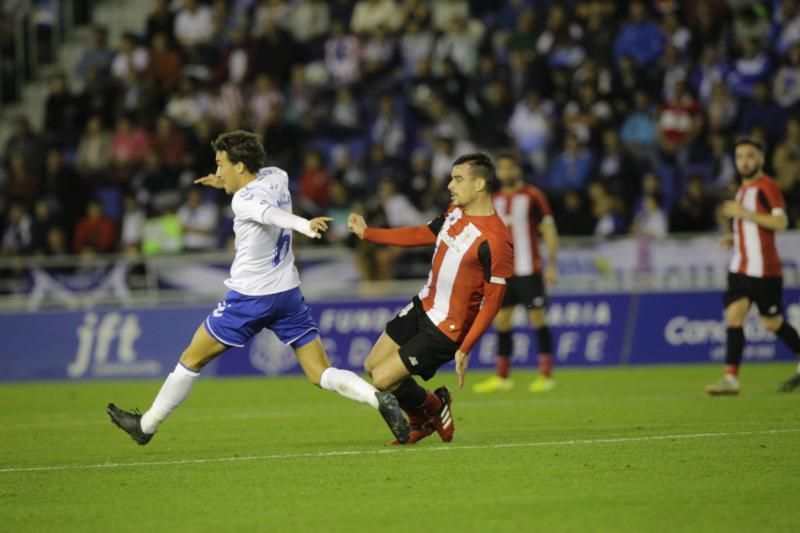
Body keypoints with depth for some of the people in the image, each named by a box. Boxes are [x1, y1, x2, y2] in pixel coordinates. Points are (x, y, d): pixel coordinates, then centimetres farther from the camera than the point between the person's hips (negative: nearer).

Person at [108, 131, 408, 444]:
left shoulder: (243, 201, -18)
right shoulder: (277, 176, 4)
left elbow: (271, 213, -40)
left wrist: (303, 225, -57)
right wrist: (229, 184, 20)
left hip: (248, 299, -6)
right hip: (288, 293, 6)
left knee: (191, 360, 11)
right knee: (322, 375, 0)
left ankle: (146, 426, 23)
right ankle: (378, 398, -26)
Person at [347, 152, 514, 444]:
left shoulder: (494, 240, -26)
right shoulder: (455, 212, 1)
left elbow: (492, 301, -23)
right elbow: (421, 234, 18)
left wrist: (465, 349, -24)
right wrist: (366, 232, 20)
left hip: (447, 329, -9)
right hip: (423, 306, 9)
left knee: (383, 379, -10)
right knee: (372, 365, 13)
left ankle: (434, 408, 19)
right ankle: (421, 421, 32)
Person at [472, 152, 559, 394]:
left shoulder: (532, 196, -5)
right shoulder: (496, 200, 12)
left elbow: (548, 230, -6)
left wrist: (551, 264, -13)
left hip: (528, 271, -6)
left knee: (537, 319, -5)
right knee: (501, 321, 5)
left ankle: (546, 376, -1)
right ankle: (501, 378, 11)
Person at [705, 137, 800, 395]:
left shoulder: (767, 186, -9)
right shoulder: (743, 189, 17)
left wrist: (743, 213, -22)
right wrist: (734, 238, 12)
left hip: (764, 268, -7)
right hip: (740, 266, 7)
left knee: (772, 322, 1)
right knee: (733, 316, -6)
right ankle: (731, 378, -11)